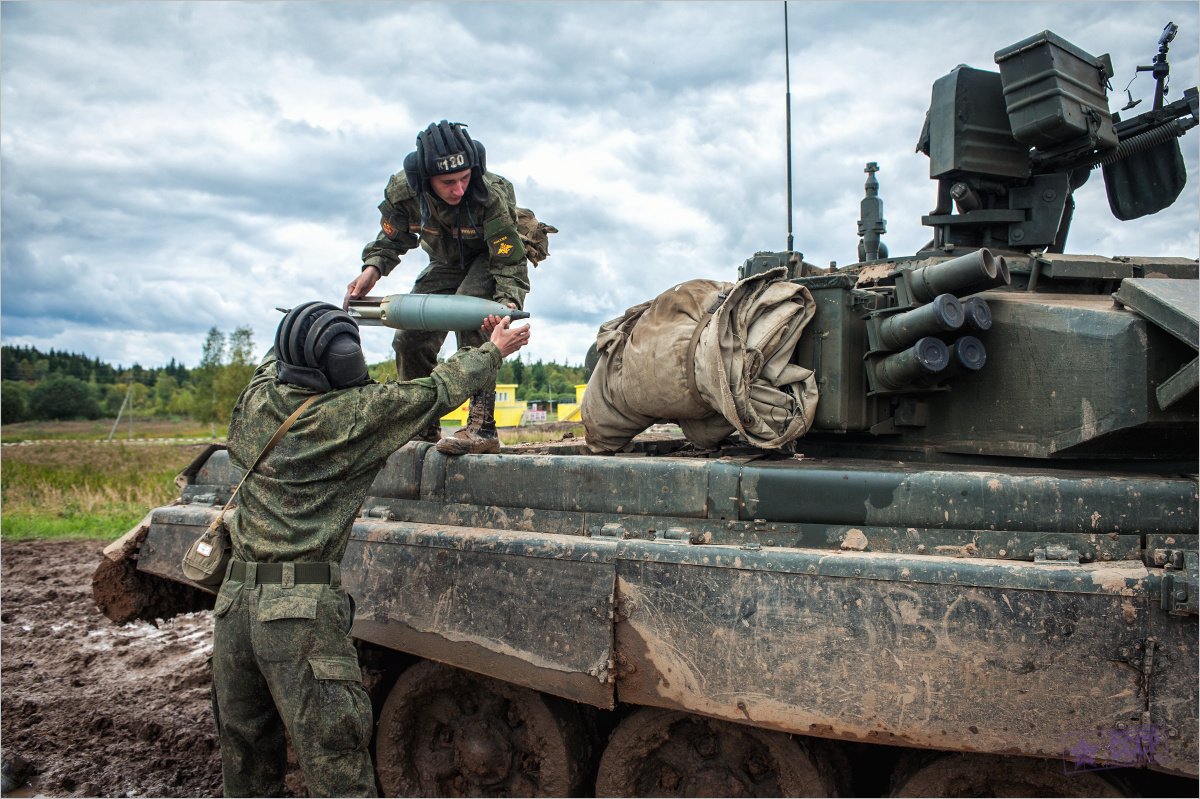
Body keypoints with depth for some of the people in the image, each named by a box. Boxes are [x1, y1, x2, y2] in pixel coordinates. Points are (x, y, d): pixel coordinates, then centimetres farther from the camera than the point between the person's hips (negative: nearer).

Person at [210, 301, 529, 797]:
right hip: (305, 608, -6)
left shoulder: (255, 402, 6)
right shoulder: (359, 413, -8)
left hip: (233, 601, 6)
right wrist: (494, 349, 21)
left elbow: (275, 360, 30)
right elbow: (441, 390, 4)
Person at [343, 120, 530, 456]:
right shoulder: (402, 191, -26)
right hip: (446, 264, 5)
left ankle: (482, 427, -37)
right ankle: (424, 431, 20)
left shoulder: (491, 196, -37)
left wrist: (508, 303, -55)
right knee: (410, 338, -4)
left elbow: (509, 263, -35)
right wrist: (371, 270, -30)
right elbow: (391, 240, -8)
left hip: (494, 257, -5)